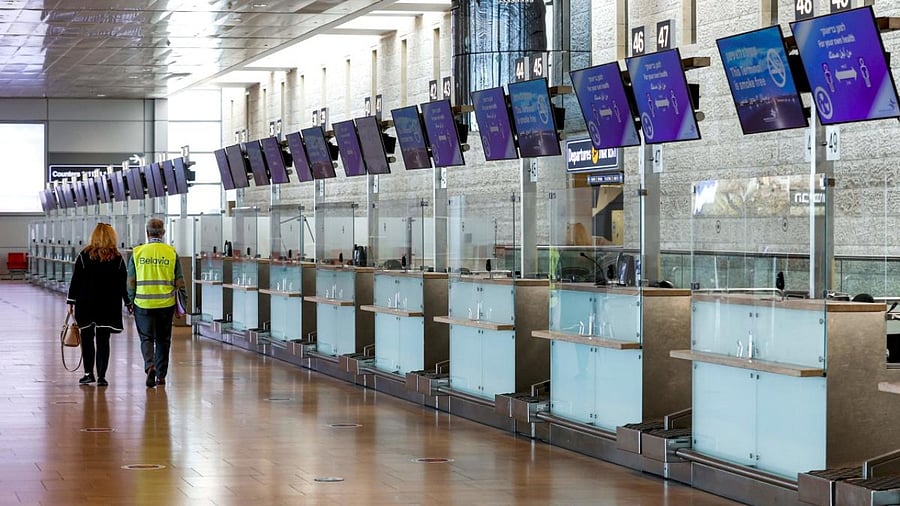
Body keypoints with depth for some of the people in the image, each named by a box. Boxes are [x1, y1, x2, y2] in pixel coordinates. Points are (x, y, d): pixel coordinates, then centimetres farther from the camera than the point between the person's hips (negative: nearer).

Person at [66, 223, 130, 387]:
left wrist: (71, 302, 4)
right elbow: (123, 283, 3)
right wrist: (128, 302, 14)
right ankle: (101, 376, 0)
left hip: (86, 304, -1)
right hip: (109, 306, 1)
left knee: (87, 339, 10)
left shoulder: (84, 256, -2)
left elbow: (75, 281, -1)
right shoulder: (117, 258, 0)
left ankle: (89, 373, 9)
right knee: (103, 341, 4)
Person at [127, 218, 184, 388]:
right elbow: (179, 281, 0)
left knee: (146, 338, 5)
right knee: (163, 340, 13)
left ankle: (150, 366, -19)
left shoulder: (138, 252, -2)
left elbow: (131, 281, 0)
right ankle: (161, 375, 20)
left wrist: (130, 302, 12)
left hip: (143, 304, -1)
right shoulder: (171, 252, -1)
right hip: (166, 304, 1)